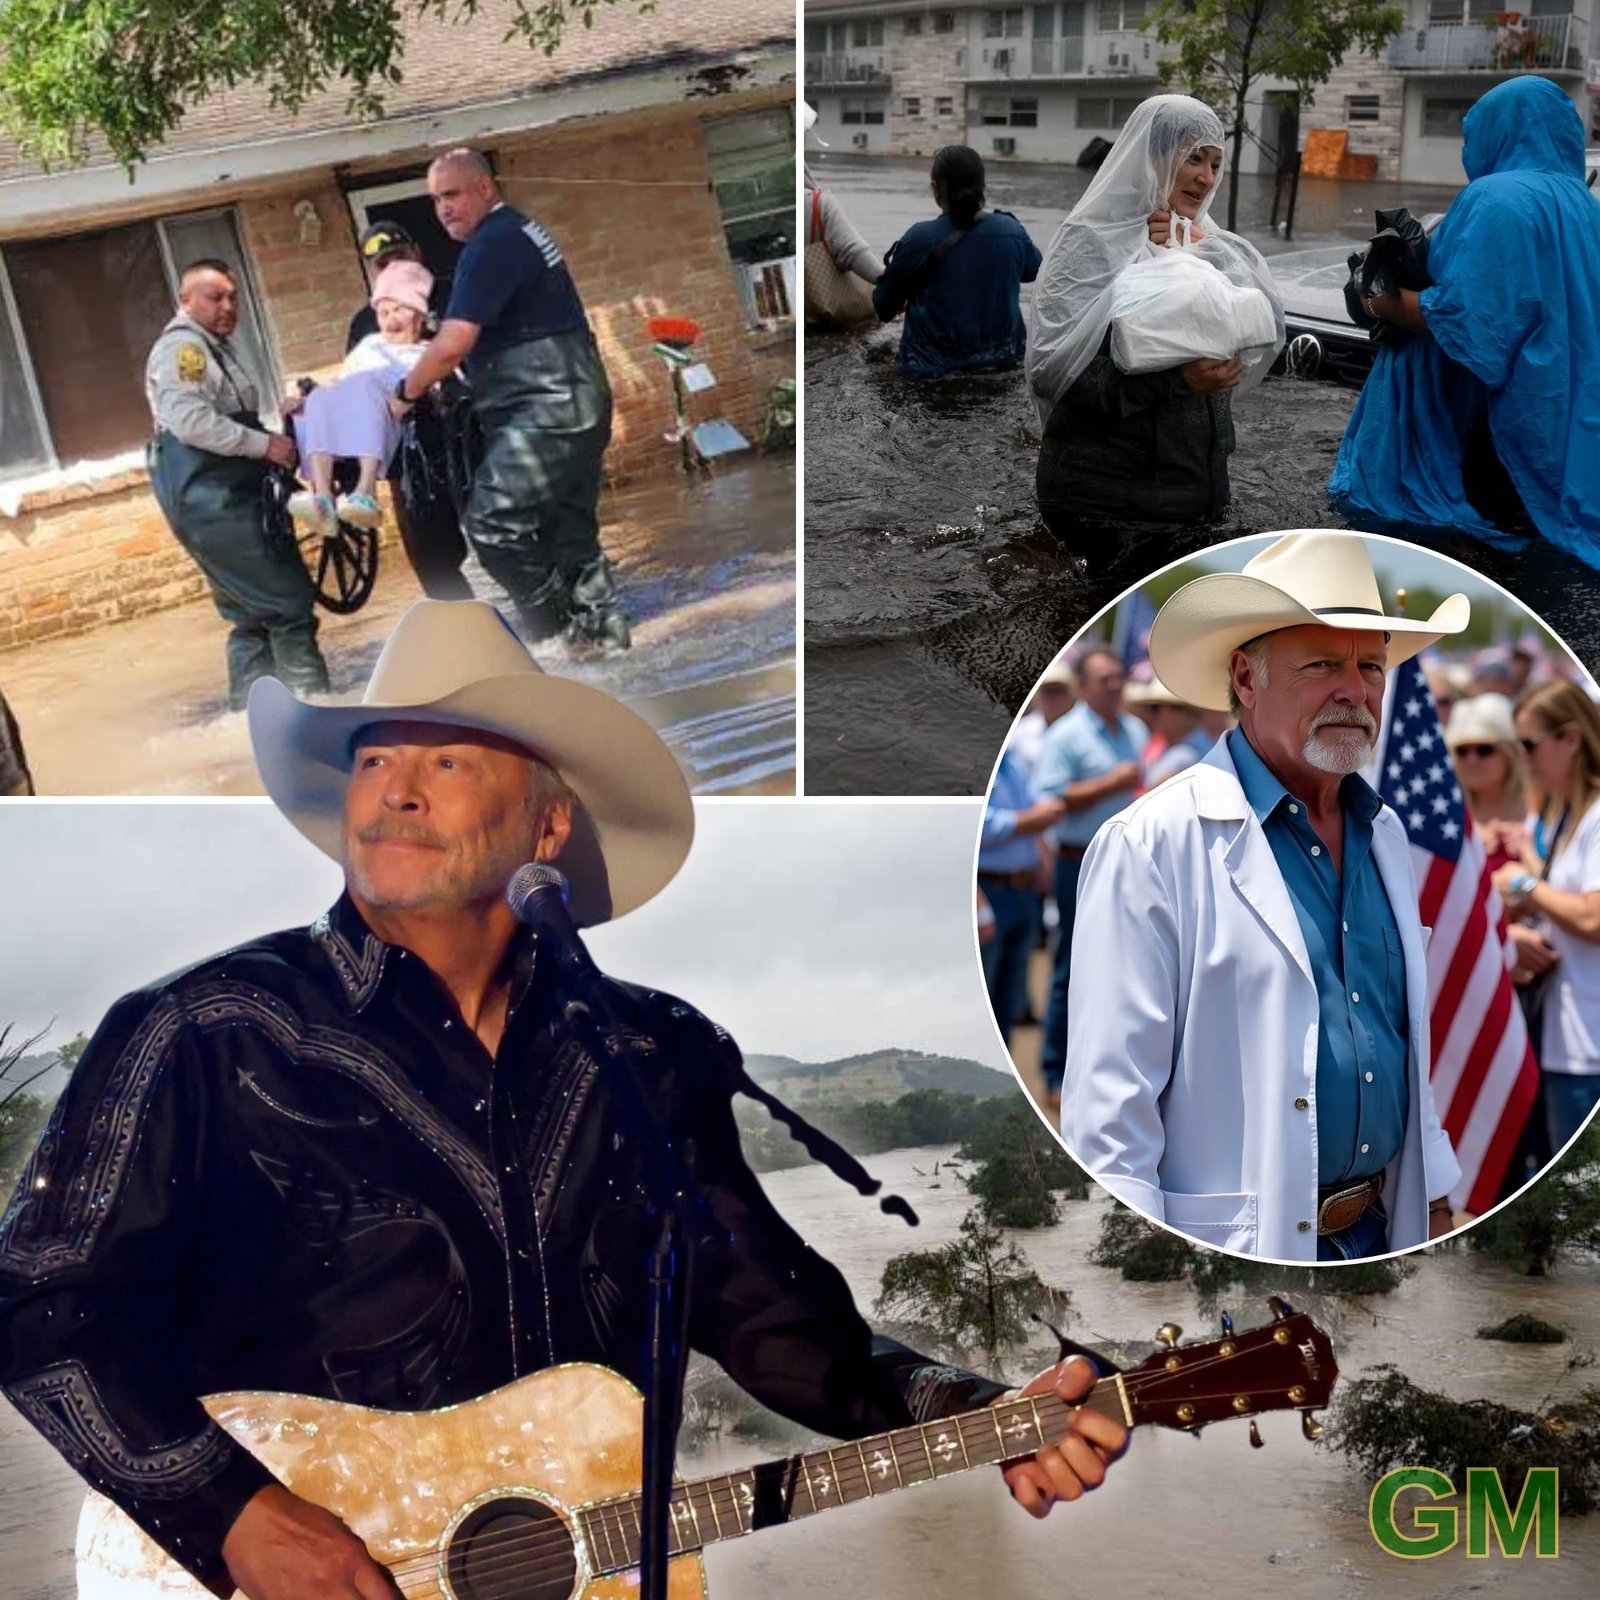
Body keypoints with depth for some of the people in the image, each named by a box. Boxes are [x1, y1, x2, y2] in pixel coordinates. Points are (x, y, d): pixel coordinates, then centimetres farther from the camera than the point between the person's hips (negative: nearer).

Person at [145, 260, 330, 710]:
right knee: (288, 601, -13)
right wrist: (264, 444, -20)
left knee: (255, 615, 12)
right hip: (212, 499, -11)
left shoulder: (215, 348, 24)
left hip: (230, 496, 11)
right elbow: (191, 421, -23)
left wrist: (271, 441, 12)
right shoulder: (182, 347, -9)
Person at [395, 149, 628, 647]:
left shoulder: (492, 244, -13)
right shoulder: (520, 229, 19)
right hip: (578, 407, 11)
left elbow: (452, 346, -19)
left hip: (545, 411, -11)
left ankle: (561, 636, -6)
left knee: (493, 524, -10)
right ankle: (606, 637, 16)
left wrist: (406, 392, -4)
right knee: (571, 533, 13)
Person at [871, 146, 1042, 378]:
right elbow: (1033, 272, 14)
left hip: (933, 364, -4)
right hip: (1003, 356, 4)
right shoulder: (1012, 231, -8)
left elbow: (883, 308, -4)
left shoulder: (918, 239, -17)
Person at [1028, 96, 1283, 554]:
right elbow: (1054, 367, -20)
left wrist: (1205, 254, -12)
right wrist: (1176, 378, -26)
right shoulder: (1092, 242, -9)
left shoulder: (1212, 245, 11)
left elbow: (1270, 329, -2)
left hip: (1201, 487, 7)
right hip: (1106, 498, -6)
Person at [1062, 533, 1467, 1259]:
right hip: (1234, 1251, -6)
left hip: (1381, 1231, 7)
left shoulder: (1384, 834, 8)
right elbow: (1109, 1096, -18)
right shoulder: (1151, 844, -16)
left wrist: (1433, 1198, 13)